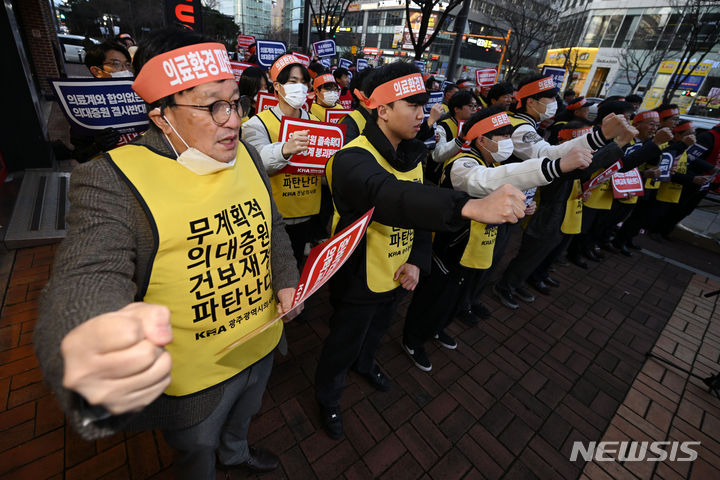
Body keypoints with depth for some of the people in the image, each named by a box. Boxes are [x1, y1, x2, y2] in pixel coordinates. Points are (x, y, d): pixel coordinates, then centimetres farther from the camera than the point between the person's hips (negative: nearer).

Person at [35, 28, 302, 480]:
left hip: (260, 345, 6)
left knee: (243, 414, 37)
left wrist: (286, 279, -6)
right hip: (193, 378, -5)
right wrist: (93, 357, -56)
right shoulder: (113, 180, -23)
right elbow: (87, 277, -33)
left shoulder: (246, 154, -3)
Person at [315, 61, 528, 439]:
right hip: (359, 279, -7)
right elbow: (389, 196, -50)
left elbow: (420, 209, 6)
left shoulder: (412, 156, 1)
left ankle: (364, 363, 65)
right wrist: (470, 206, -62)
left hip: (395, 276, 7)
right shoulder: (354, 158, -28)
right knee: (343, 344, 16)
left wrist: (416, 260, -8)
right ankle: (328, 398, 47)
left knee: (376, 330, 32)